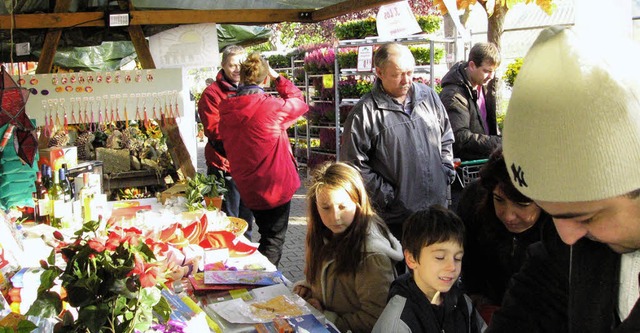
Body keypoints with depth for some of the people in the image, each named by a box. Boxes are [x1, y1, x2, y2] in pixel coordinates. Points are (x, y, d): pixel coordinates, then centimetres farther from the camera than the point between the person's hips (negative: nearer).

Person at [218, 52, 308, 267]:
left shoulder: (226, 108, -7)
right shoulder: (272, 107, -20)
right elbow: (298, 101, -1)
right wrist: (276, 76, 5)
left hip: (247, 186, 6)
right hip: (276, 185, -6)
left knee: (266, 234, 25)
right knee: (274, 240, 8)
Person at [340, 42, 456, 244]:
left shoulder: (429, 96, 7)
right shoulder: (365, 113, -11)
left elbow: (446, 138, 18)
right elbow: (355, 165, -12)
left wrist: (446, 173, 6)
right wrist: (387, 196, -13)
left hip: (437, 205, 5)